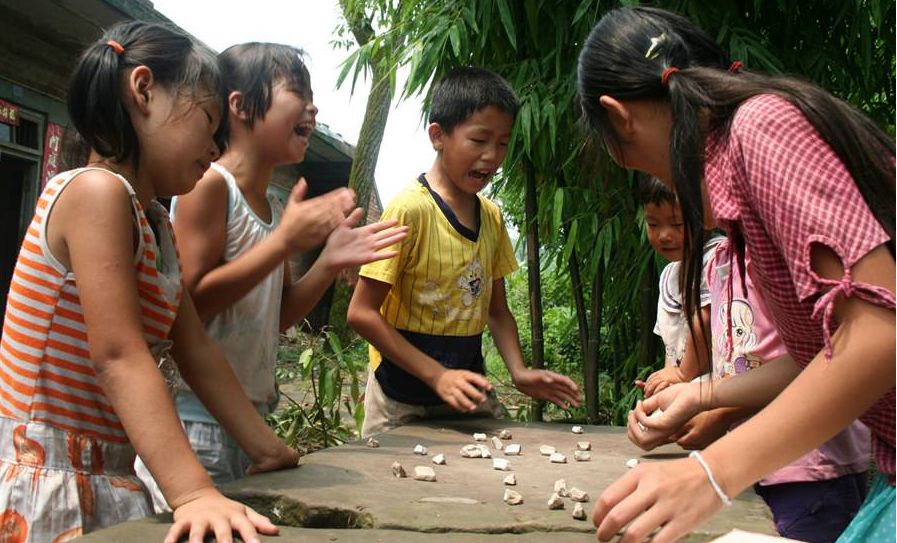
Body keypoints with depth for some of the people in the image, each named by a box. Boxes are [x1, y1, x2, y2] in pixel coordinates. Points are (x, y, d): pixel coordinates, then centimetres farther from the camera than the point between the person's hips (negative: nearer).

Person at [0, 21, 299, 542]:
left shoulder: (157, 224, 11)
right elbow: (119, 357, -26)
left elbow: (197, 351, 9)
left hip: (110, 479, 9)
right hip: (45, 484, -9)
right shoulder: (97, 191, -17)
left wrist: (268, 449, 7)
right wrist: (193, 491, -33)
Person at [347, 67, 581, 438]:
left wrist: (519, 372, -4)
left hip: (467, 389, 6)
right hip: (403, 400, -5)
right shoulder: (410, 209, -16)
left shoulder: (492, 218, 6)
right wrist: (437, 376, -22)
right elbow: (362, 312, -17)